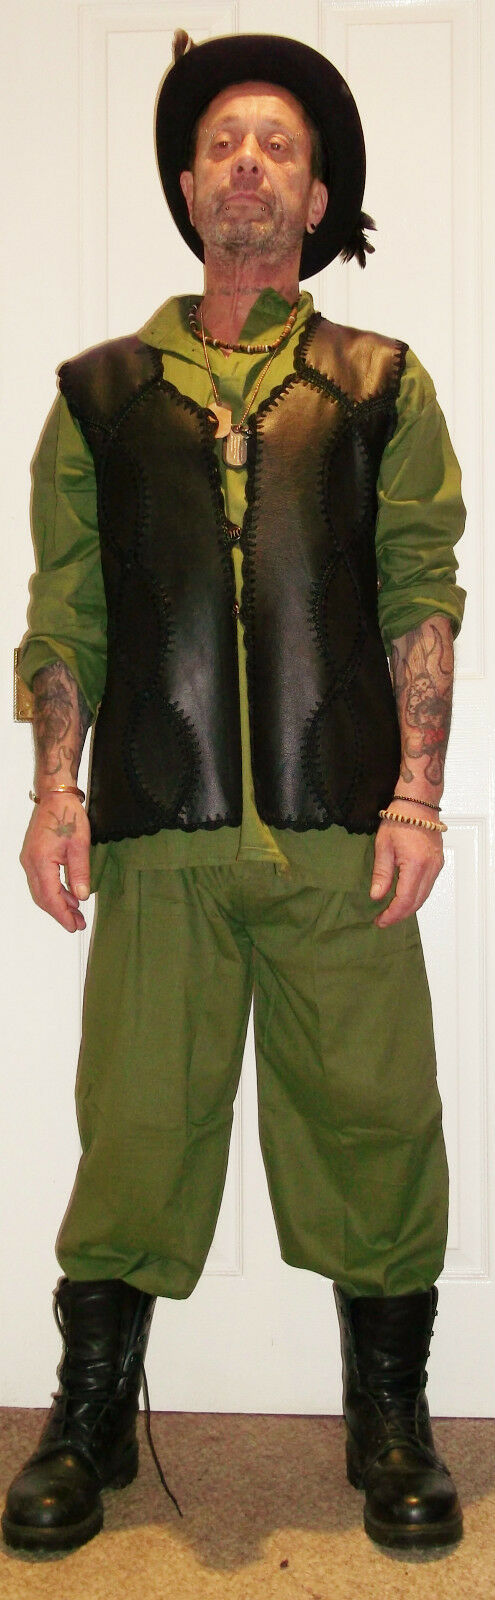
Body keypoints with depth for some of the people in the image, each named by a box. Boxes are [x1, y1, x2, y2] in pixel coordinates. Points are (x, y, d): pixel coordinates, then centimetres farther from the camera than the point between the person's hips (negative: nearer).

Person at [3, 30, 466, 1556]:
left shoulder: (381, 386, 12)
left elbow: (423, 594, 6)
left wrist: (417, 794, -3)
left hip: (340, 829, 0)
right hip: (157, 829, 1)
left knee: (370, 1114, 3)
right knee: (136, 1118, 4)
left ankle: (391, 1423, 21)